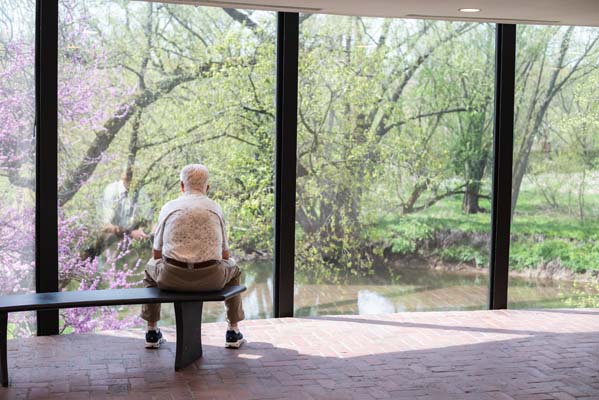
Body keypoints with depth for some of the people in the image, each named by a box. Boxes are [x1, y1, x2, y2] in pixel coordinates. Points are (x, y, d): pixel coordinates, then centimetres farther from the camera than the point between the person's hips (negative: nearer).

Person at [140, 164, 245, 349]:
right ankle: (233, 331, 30)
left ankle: (152, 331, 32)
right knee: (232, 267, 33)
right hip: (211, 278, 0)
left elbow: (156, 253, 16)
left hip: (171, 278, 0)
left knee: (151, 267, 33)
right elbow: (224, 254, 19)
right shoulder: (216, 208, 12)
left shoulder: (169, 207, 9)